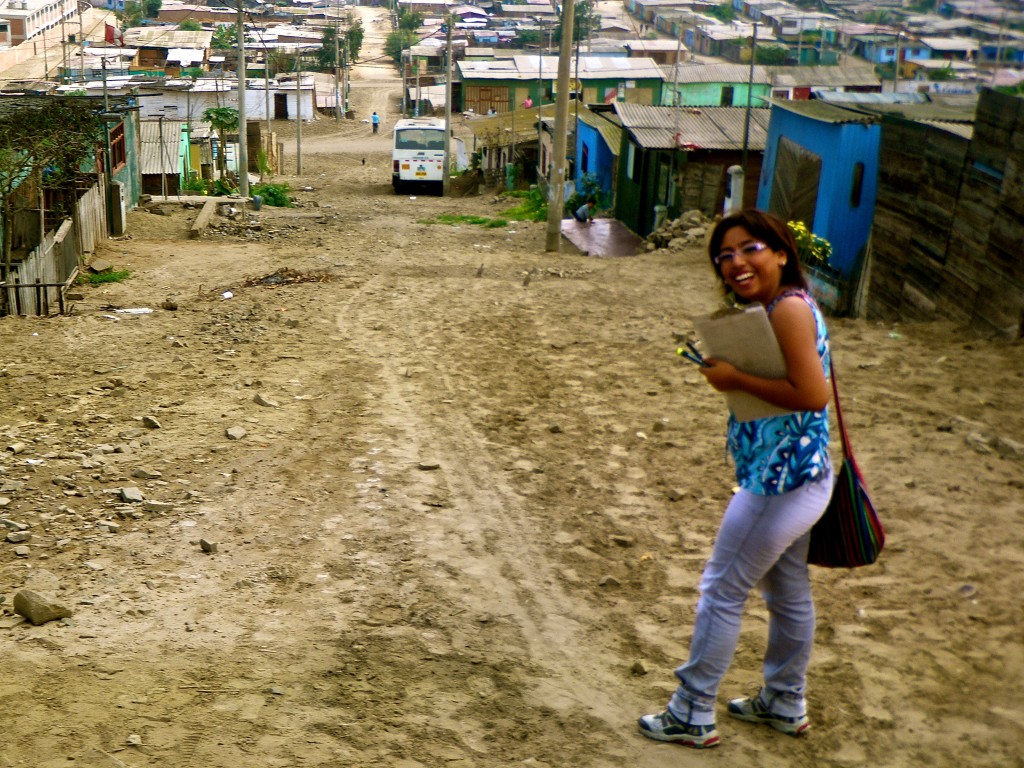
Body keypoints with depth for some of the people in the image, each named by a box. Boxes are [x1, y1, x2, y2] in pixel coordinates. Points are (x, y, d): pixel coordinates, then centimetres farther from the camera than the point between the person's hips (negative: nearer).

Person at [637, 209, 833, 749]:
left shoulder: (789, 308, -20)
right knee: (788, 593, 21)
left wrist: (737, 379, -20)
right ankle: (784, 704, 38)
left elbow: (810, 395, -27)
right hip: (794, 479, 10)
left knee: (721, 591, 1)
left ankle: (692, 715, 14)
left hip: (781, 481, -10)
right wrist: (730, 369, 5)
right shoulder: (783, 306, 10)